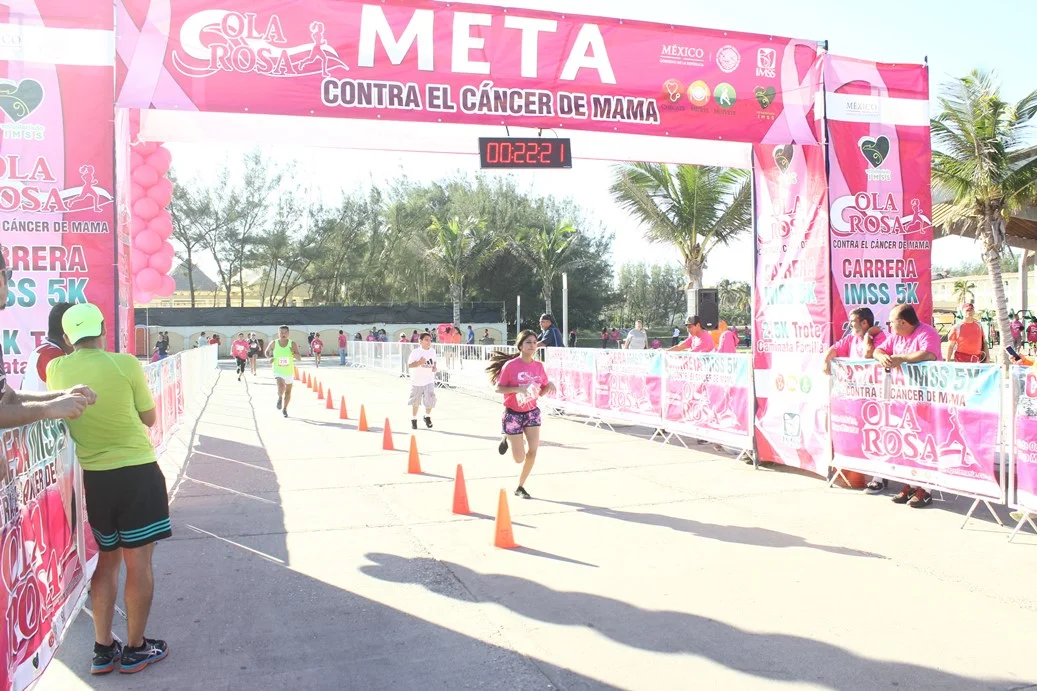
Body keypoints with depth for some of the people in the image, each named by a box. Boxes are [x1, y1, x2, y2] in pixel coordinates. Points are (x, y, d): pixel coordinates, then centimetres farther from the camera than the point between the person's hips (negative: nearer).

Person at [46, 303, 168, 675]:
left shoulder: (56, 369, -2)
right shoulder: (126, 363, -10)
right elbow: (150, 418, 0)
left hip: (94, 477, 4)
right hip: (137, 472, -4)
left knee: (106, 561, 18)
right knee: (138, 562, 7)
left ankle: (103, 648, 23)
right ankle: (135, 648, 17)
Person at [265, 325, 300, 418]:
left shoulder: (292, 344, -9)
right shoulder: (274, 343, -7)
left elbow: (299, 358, -10)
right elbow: (267, 351, 11)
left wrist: (294, 354, -31)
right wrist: (270, 357, -10)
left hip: (289, 371, 2)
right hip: (278, 371, -2)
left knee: (288, 391, 12)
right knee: (281, 386, -26)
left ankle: (284, 409, 34)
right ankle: (279, 398, 9)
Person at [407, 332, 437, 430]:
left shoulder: (433, 351, 3)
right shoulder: (415, 352, -12)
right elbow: (409, 365, -16)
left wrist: (434, 367, 0)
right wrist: (419, 363, -32)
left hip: (429, 380, 2)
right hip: (417, 381, -2)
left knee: (430, 400, -9)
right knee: (416, 402, 10)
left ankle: (427, 417, 19)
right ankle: (413, 420, 31)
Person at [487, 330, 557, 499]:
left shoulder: (539, 366, 0)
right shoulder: (510, 365, -15)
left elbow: (542, 391, 9)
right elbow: (498, 388, -14)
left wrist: (549, 386, -13)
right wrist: (518, 389, -28)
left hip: (532, 412, 4)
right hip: (513, 413, -4)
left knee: (533, 451, -5)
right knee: (519, 458, -2)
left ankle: (520, 487, 15)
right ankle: (507, 439, 32)